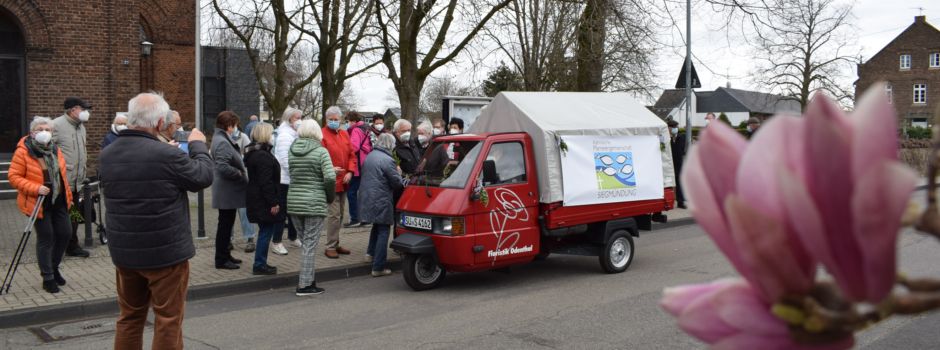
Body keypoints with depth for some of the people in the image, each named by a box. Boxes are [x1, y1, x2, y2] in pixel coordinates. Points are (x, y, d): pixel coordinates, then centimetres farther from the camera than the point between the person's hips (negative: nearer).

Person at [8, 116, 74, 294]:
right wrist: (35, 188, -23)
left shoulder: (55, 150, 6)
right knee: (45, 238, -1)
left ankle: (53, 267, 30)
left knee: (65, 233, 8)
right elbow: (13, 176, -12)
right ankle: (47, 278, 12)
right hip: (39, 203, -6)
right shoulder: (23, 152, -13)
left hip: (58, 201, 6)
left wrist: (67, 195, 19)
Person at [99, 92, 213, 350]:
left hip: (124, 251, 6)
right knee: (168, 319, 5)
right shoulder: (168, 155, -21)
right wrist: (198, 145, 10)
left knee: (130, 316, 19)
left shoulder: (106, 156, 0)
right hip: (165, 252, -6)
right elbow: (203, 177, -8)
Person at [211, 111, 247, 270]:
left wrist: (241, 171, 8)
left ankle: (225, 255, 27)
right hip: (227, 192, -10)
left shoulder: (222, 139, 14)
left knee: (226, 224, 17)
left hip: (228, 191, 10)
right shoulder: (222, 142, -19)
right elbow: (223, 167, -29)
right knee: (225, 224, -2)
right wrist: (241, 174, -17)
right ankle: (221, 260, 6)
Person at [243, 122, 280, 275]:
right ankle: (259, 265, 3)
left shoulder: (252, 153, 14)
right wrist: (273, 203, -20)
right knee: (266, 231, -3)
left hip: (255, 198, 11)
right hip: (263, 201, -11)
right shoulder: (263, 156, -19)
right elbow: (266, 182, -23)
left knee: (265, 231, 16)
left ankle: (260, 263, 23)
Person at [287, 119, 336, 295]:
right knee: (310, 244, 1)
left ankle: (306, 278, 21)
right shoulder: (321, 151, -9)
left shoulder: (292, 150, 6)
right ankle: (305, 284, 3)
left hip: (293, 202, 5)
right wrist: (331, 198, -3)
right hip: (314, 203, -5)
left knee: (305, 241, 17)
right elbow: (330, 177, -18)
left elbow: (291, 175, 2)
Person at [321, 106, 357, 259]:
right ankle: (330, 247, 1)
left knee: (340, 214, 15)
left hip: (343, 181, 7)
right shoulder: (322, 135, -9)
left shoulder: (344, 134, 12)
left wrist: (350, 172, -2)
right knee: (334, 215, -9)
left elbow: (351, 155, 12)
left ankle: (335, 244, 26)